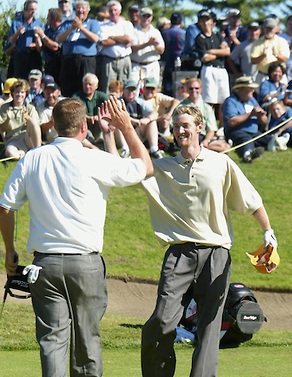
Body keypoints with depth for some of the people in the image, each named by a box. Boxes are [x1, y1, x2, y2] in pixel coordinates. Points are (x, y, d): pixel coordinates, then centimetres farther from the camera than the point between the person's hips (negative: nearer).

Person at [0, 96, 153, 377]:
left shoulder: (32, 159, 2)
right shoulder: (94, 161, -8)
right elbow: (145, 167, 4)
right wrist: (126, 127, 11)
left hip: (44, 262, 2)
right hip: (85, 262, -2)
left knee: (52, 337, -1)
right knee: (87, 336, 11)